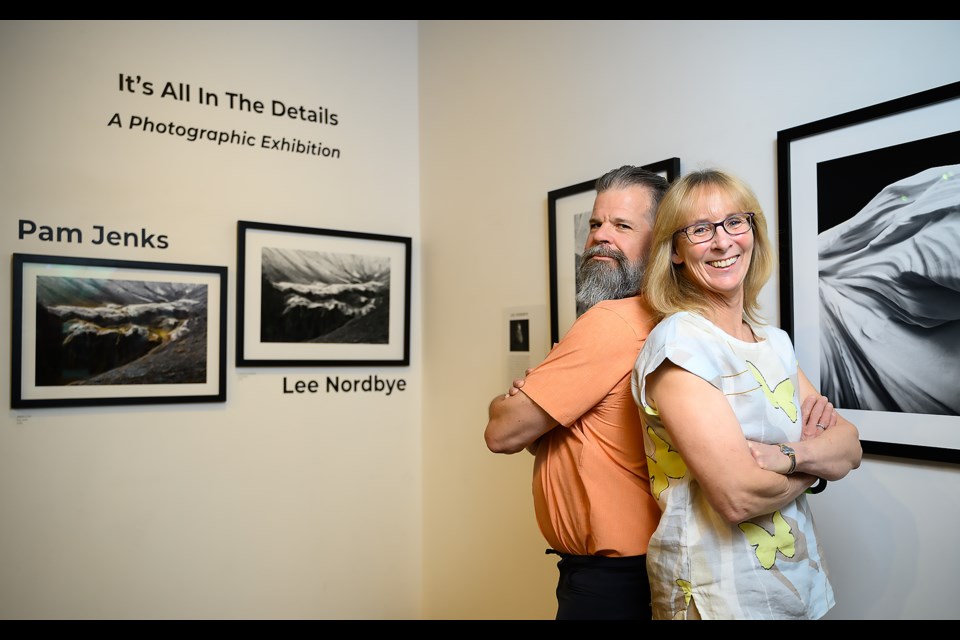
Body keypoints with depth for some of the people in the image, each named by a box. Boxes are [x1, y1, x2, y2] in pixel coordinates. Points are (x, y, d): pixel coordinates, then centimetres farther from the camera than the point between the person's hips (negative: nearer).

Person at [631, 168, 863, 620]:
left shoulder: (776, 342, 5)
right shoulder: (678, 342, -19)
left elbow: (851, 446, -1)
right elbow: (738, 495, -26)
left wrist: (788, 455, -22)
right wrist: (819, 457, -7)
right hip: (719, 596, -7)